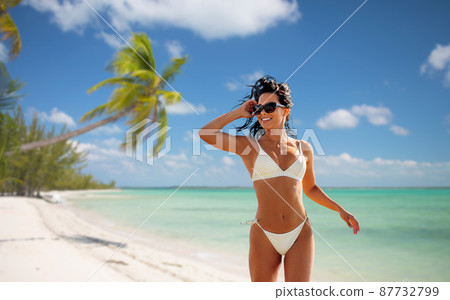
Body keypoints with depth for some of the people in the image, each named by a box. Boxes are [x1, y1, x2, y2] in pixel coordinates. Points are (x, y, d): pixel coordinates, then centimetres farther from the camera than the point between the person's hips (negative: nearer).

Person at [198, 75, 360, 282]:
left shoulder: (303, 149, 9)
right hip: (264, 236, -1)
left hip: (301, 234, 2)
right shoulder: (249, 145, 2)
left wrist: (340, 210, 13)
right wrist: (239, 112, -1)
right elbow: (205, 134, -11)